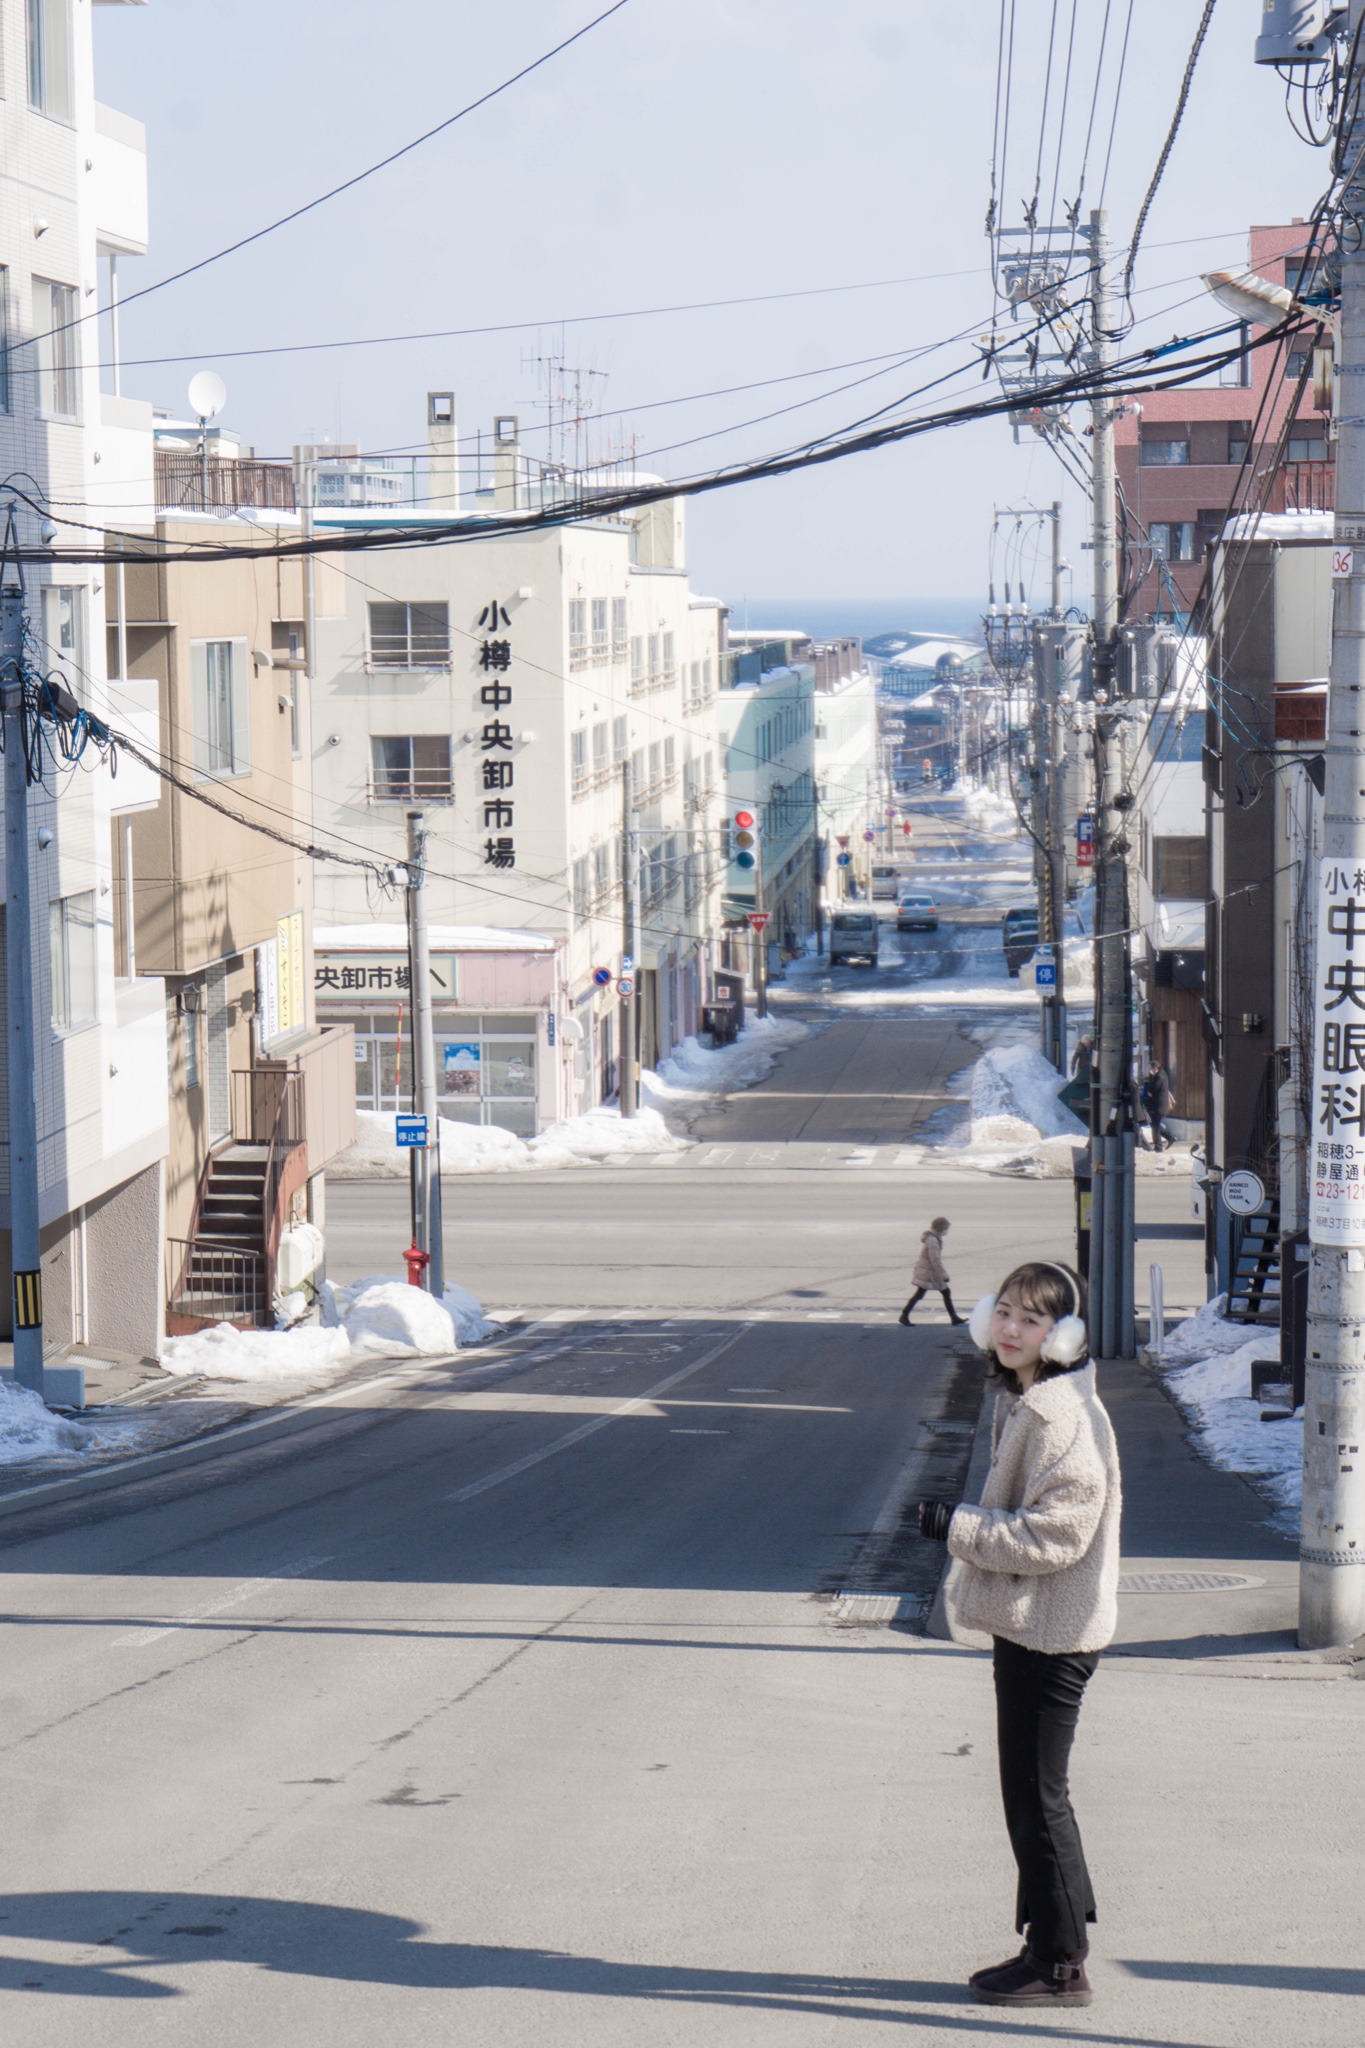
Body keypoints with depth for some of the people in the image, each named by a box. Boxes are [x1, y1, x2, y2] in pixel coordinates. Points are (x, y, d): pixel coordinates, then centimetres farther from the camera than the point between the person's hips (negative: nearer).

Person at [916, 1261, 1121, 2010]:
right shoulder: (1021, 1403, 12)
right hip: (1025, 1625, 10)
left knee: (1037, 1795, -2)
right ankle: (1048, 1945, 26)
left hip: (1051, 1633, -10)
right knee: (1030, 1794, 17)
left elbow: (1053, 1534, -24)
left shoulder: (1061, 1415, -21)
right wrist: (964, 1527, 11)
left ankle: (1059, 1965, 7)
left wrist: (960, 1526, -19)